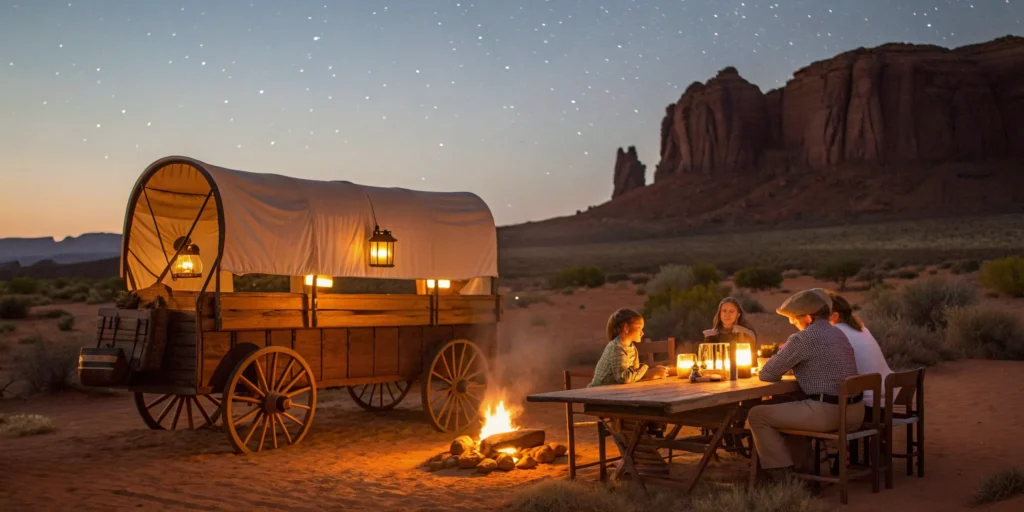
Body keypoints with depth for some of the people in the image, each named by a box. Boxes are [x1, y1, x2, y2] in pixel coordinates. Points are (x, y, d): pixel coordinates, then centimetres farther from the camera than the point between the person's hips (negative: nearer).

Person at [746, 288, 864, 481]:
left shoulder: (802, 338, -12)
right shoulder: (838, 334, 15)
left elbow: (767, 374, -7)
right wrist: (793, 368, 23)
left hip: (827, 413, -9)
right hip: (854, 412, 9)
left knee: (757, 415, -1)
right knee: (788, 412, 31)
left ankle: (783, 475, 2)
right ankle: (804, 470, 33)